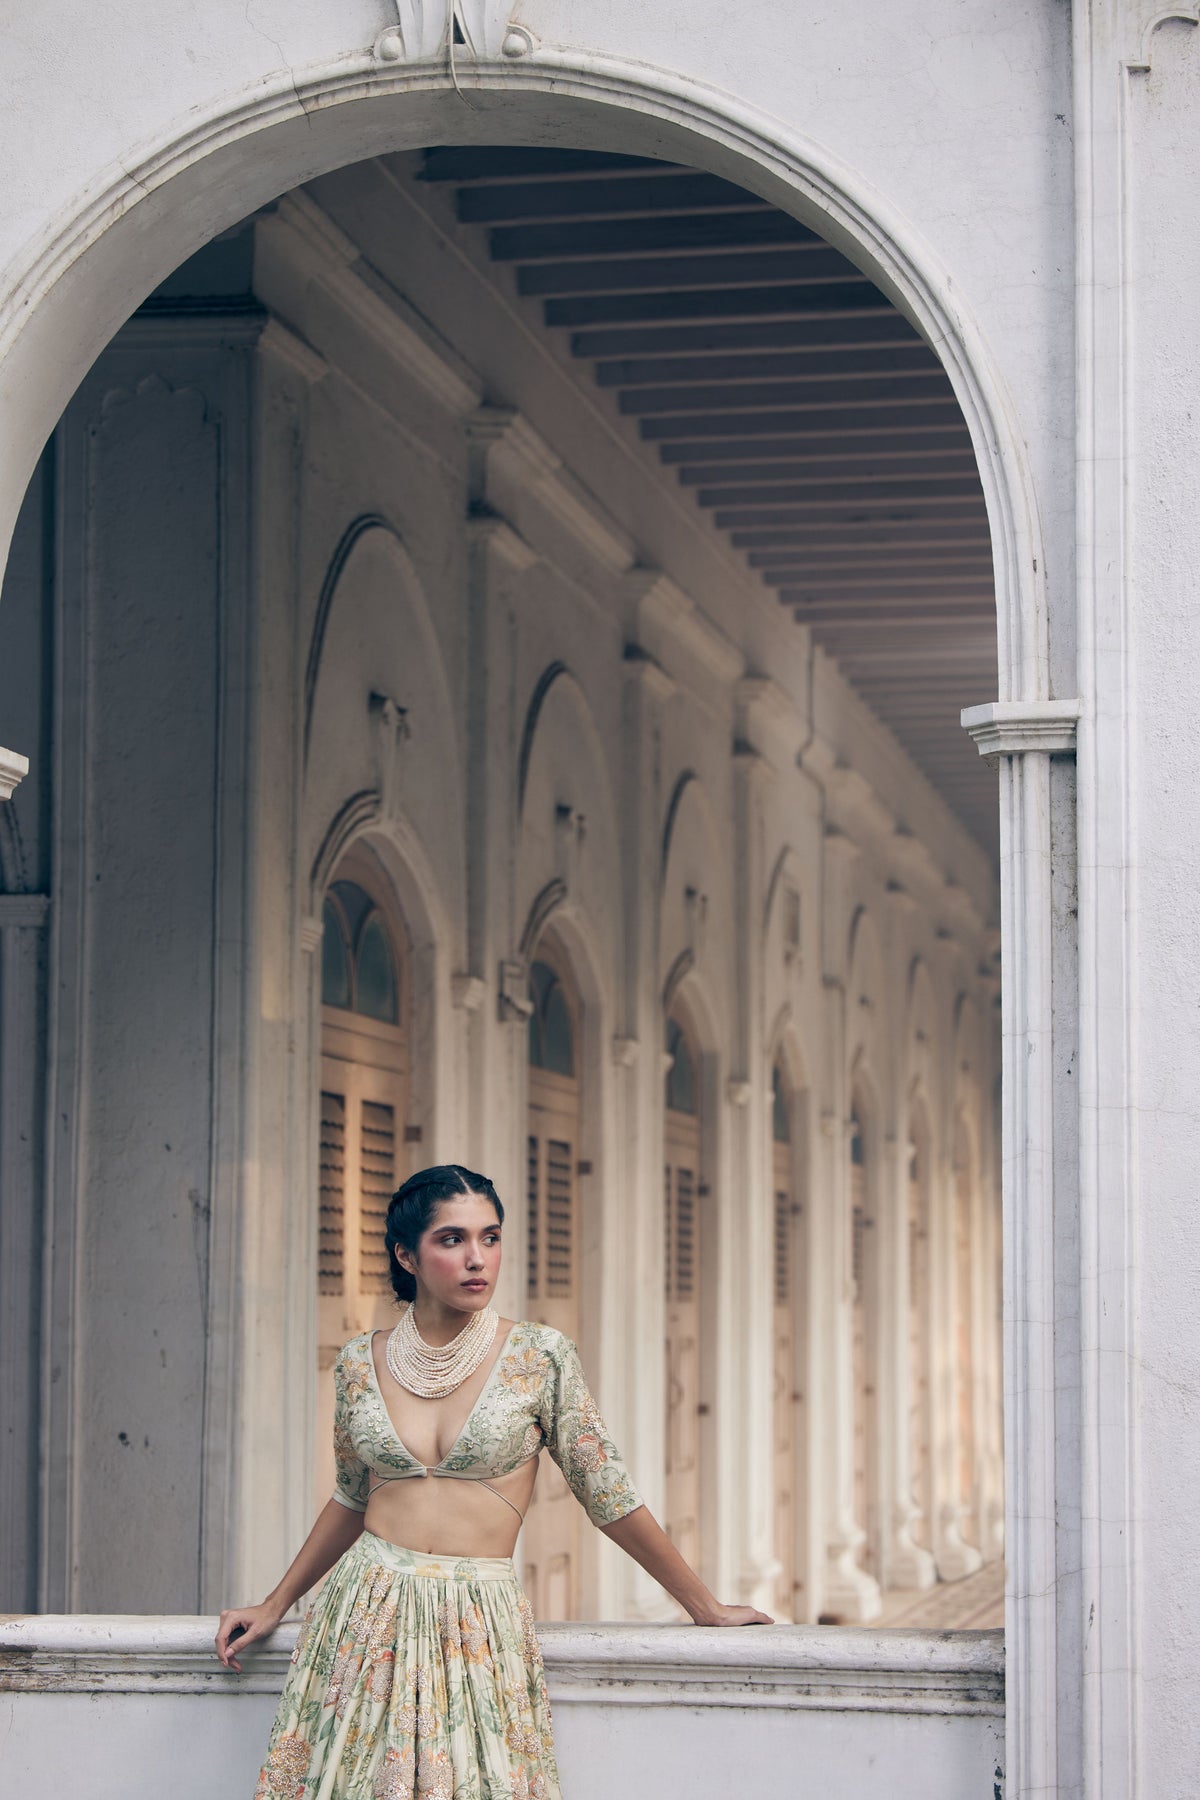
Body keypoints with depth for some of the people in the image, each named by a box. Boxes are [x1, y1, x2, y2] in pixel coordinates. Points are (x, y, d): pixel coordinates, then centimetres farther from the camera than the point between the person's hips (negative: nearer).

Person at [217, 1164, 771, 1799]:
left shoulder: (538, 1357, -5)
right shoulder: (362, 1362, 3)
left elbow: (609, 1496, 2)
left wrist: (705, 1607, 6)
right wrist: (275, 1606, 23)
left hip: (479, 1628, -2)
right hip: (366, 1618, 2)